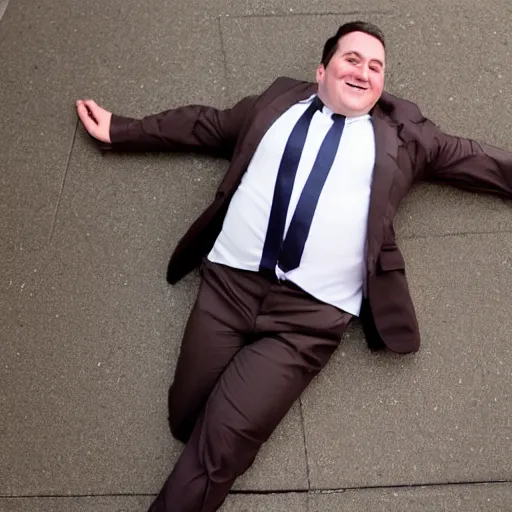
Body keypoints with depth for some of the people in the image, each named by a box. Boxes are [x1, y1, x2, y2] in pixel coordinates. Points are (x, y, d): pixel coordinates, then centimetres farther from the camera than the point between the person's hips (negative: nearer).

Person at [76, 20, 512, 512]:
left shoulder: (403, 134, 16)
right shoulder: (276, 102, 18)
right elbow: (205, 124, 25)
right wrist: (119, 130, 27)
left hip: (312, 310, -2)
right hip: (229, 283, 3)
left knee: (223, 437, -11)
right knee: (187, 421, -6)